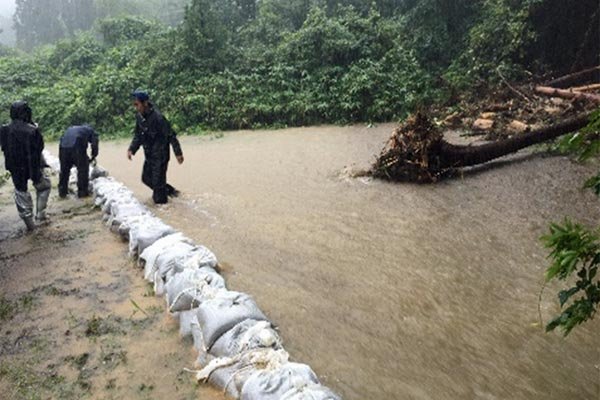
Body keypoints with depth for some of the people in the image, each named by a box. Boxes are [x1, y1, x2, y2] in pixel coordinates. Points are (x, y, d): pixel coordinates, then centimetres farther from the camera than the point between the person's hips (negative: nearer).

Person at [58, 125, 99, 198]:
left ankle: (62, 192, 27)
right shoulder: (91, 131, 22)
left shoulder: (71, 129, 37)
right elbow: (94, 145, 10)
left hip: (63, 145, 5)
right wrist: (93, 157, 25)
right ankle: (82, 192, 12)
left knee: (64, 170, 18)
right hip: (77, 147, -5)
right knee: (83, 169, 9)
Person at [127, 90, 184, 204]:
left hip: (160, 155, -8)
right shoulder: (139, 117, 1)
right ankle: (170, 191, 32)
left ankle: (161, 202, 10)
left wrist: (178, 153, -18)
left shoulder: (157, 117, -22)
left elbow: (170, 135, -19)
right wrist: (131, 149, -1)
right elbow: (138, 136, 12)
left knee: (158, 181, -4)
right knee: (146, 178, 17)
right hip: (149, 155, 8)